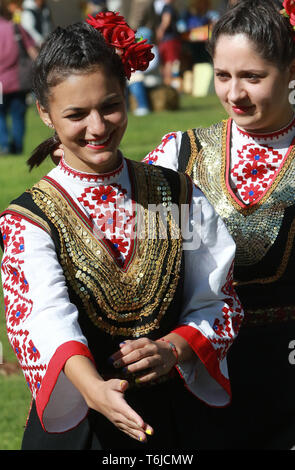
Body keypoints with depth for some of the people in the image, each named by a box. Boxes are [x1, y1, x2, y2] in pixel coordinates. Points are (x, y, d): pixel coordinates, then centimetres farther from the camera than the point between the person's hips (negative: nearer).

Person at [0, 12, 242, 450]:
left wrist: (172, 349, -20)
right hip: (76, 425, -3)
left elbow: (217, 300, 1)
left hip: (169, 414, 3)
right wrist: (92, 387, -44)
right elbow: (43, 315, -26)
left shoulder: (179, 196, 1)